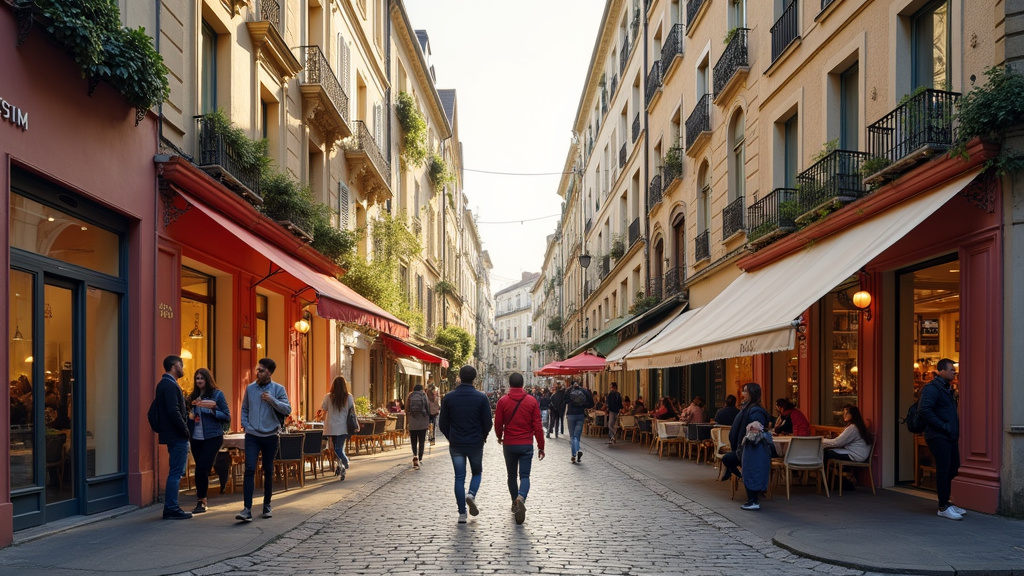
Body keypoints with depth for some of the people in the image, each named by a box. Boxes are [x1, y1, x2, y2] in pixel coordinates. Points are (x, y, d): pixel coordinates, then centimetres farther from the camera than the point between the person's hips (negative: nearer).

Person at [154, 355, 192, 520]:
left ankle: (171, 508, 19)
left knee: (176, 472, 14)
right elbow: (173, 411, -22)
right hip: (177, 436, -11)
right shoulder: (170, 385, -15)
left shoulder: (165, 384, 17)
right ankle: (171, 509, -2)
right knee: (176, 473, -6)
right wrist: (185, 430, -17)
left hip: (174, 436, 11)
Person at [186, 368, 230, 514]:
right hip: (196, 438, 4)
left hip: (212, 437, -4)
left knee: (202, 468, -13)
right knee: (202, 469, 6)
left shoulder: (217, 395, -2)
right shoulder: (193, 396, 11)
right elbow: (187, 416, 18)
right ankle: (202, 500, 17)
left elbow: (227, 417, -3)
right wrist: (189, 416, -4)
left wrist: (213, 409, -17)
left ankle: (201, 501, -5)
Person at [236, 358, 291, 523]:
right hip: (252, 436, 1)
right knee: (250, 470, -12)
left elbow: (287, 410, -9)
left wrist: (272, 400, -21)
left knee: (268, 472, 10)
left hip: (270, 436, 0)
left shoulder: (278, 389, -2)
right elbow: (244, 409, 14)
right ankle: (247, 509, -14)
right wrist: (245, 424, 0)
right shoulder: (250, 388, 5)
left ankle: (267, 506, 25)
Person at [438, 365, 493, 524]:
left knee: (459, 477, 7)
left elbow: (443, 423, 0)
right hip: (476, 443, -1)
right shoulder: (481, 397, -7)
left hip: (456, 444, 1)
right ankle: (471, 494, -9)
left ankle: (462, 513, 5)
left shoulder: (449, 397, -3)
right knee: (477, 472, 19)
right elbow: (487, 422, -5)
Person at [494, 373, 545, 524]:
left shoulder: (503, 401, -5)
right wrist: (541, 446, 3)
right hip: (527, 444, -1)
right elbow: (537, 426, -4)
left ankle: (515, 503, 23)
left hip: (509, 444, 1)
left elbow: (498, 424, 0)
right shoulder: (532, 401, -4)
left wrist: (499, 437, 21)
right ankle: (521, 497, -26)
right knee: (524, 475, 1)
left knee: (512, 475, 17)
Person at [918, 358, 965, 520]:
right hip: (938, 437, -9)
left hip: (950, 437, 9)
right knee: (944, 470, -7)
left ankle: (946, 502, 24)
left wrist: (955, 430, 12)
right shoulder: (931, 388, -12)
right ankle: (943, 507, -1)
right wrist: (943, 426, -20)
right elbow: (924, 410, -24)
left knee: (953, 469, 13)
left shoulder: (947, 389, 17)